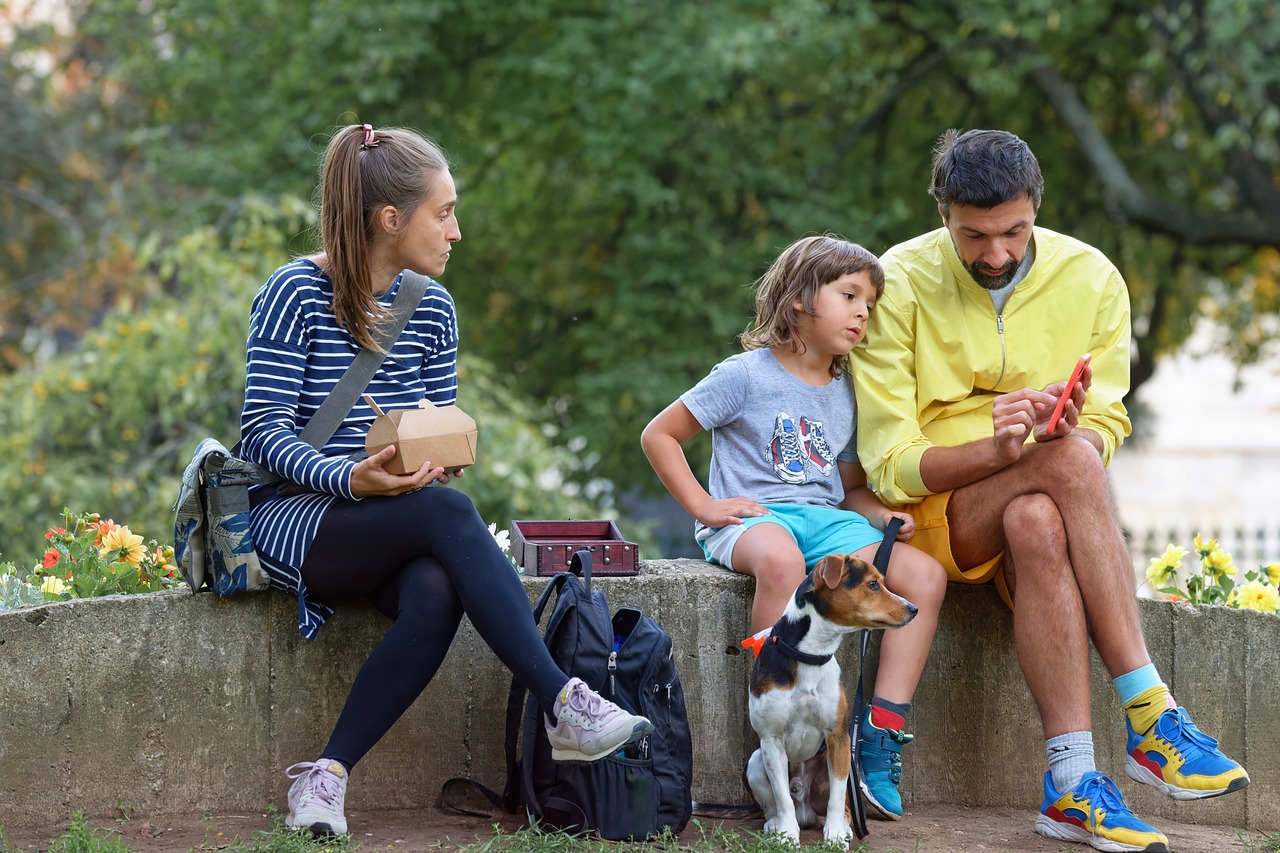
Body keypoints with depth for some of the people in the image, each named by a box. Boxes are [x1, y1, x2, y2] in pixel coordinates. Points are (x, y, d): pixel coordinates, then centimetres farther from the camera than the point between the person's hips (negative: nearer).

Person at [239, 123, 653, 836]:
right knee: (448, 513, -33)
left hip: (395, 526, 5)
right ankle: (566, 708, -34)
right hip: (294, 522, -5)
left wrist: (441, 457, -11)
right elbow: (265, 431, -12)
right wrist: (352, 480, -29)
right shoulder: (295, 294, -7)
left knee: (436, 595, -33)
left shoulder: (431, 308, 11)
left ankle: (327, 775, -26)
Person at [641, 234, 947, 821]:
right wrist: (704, 506, -8)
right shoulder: (747, 375, -2)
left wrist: (886, 518, 4)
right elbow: (659, 435, 0)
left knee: (925, 574, -18)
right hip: (752, 518, -6)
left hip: (827, 520, 6)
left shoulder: (846, 393, 17)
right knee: (780, 561, -43)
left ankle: (881, 738, -19)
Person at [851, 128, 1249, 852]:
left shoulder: (1092, 278, 0)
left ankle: (1074, 785, -44)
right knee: (1069, 463, -34)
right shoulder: (899, 284, -9)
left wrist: (1071, 431, -23)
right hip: (931, 509, -2)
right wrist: (995, 450, -31)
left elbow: (1108, 433, 2)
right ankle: (1152, 719, -37)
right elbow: (889, 464, -12)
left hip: (1042, 504, 2)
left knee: (1038, 526, -38)